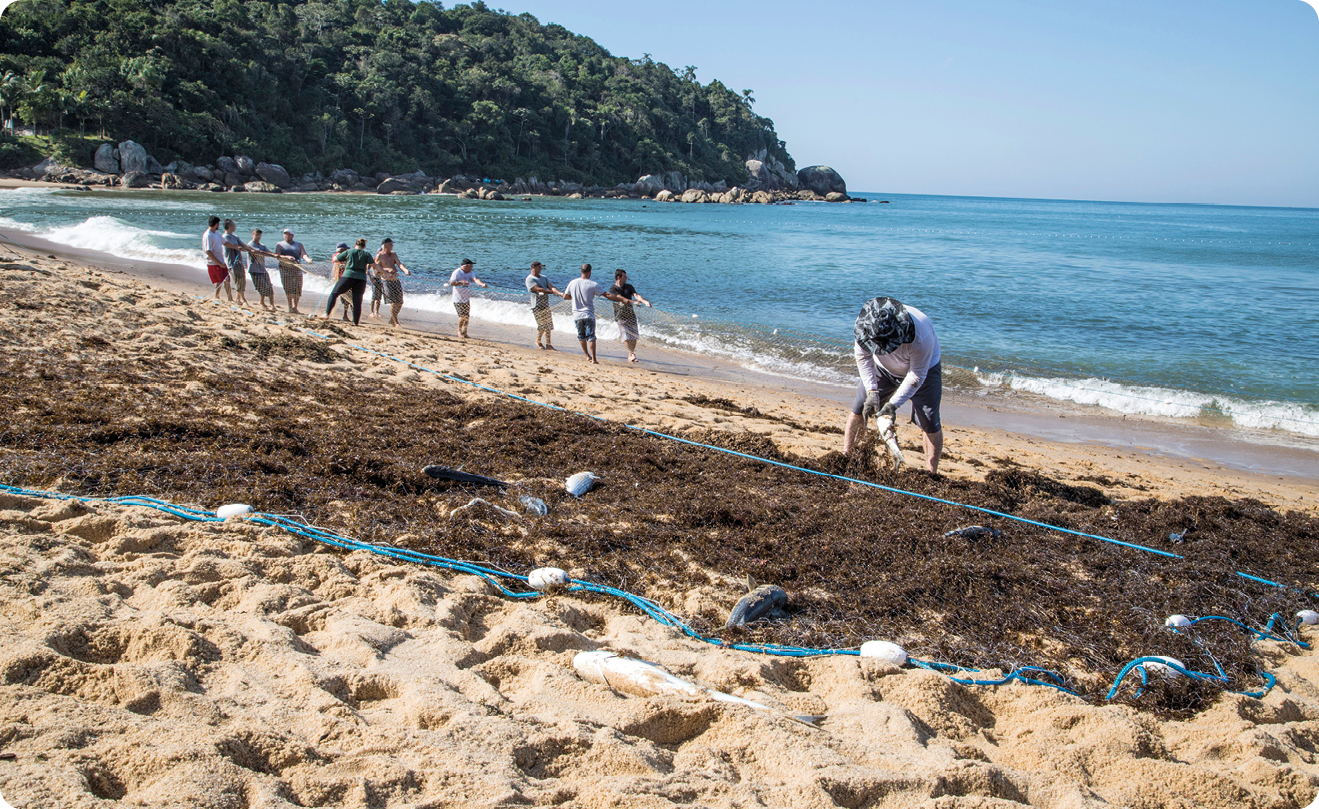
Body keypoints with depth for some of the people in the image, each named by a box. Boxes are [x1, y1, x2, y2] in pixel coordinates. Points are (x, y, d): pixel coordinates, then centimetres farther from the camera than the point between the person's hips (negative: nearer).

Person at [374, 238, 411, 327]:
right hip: (386, 280, -6)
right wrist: (386, 271, -20)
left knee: (400, 302, 3)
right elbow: (377, 268, -4)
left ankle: (392, 320, 20)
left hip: (395, 279, 6)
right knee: (393, 301, -14)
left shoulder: (393, 254, 15)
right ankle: (396, 322, -7)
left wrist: (405, 270, -16)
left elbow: (399, 264, 3)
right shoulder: (379, 255, -1)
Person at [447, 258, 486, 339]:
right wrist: (462, 283, -32)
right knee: (462, 316, -10)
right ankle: (459, 331, 12)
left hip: (467, 299, 6)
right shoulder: (457, 272, -12)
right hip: (458, 299, -6)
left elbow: (475, 279, -16)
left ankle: (464, 332, 22)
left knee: (467, 317, 6)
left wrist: (481, 284, -37)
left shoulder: (470, 273, 3)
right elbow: (451, 283, -23)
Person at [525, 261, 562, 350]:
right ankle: (538, 341, 14)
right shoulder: (530, 279, -7)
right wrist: (553, 292, -22)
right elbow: (538, 289, -18)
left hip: (546, 305, 7)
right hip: (537, 306, -7)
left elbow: (551, 287, 5)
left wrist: (559, 292, -16)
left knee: (548, 325, 5)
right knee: (542, 325, -9)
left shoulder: (544, 278, 18)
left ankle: (548, 345, 11)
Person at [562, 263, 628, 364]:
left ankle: (587, 356, 25)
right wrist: (623, 299, -6)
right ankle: (593, 359, -11)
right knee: (591, 337, -3)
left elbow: (565, 297, 9)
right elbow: (607, 295, -11)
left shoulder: (572, 283, 0)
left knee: (581, 336, 18)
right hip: (588, 314, -3)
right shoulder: (593, 285, -11)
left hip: (577, 315, 3)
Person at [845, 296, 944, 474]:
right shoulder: (866, 324, -32)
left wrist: (893, 404, -32)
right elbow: (863, 356, -14)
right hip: (883, 368, 3)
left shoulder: (921, 336, -42)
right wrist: (872, 391, -22)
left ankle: (931, 474, 3)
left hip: (924, 367, -3)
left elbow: (916, 376, -28)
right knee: (859, 411, -1)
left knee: (929, 423, -10)